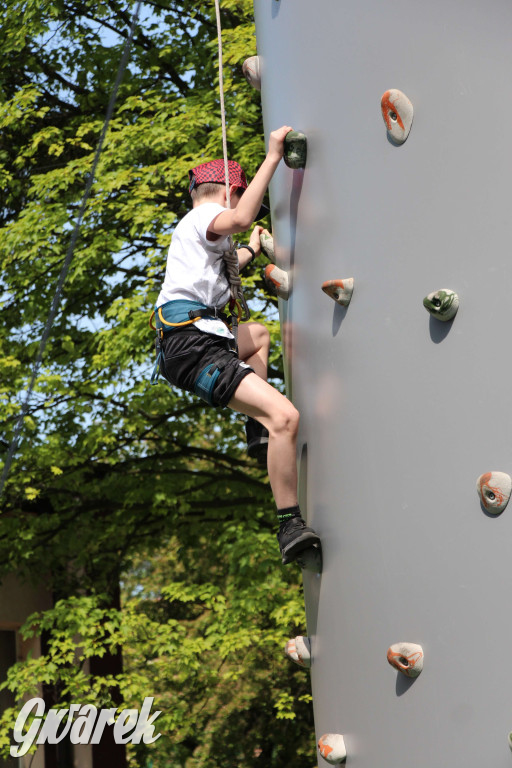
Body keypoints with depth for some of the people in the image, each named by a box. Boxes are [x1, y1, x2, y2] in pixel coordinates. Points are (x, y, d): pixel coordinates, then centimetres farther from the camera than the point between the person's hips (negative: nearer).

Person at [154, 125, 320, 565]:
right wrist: (273, 158, -21)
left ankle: (258, 428, 27)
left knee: (258, 334, 41)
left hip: (205, 339, 11)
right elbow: (240, 218, -26)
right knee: (285, 416, -25)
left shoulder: (194, 230, 31)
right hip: (193, 348, -11)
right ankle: (290, 526, -24)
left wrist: (252, 251, 67)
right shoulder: (202, 217, 0)